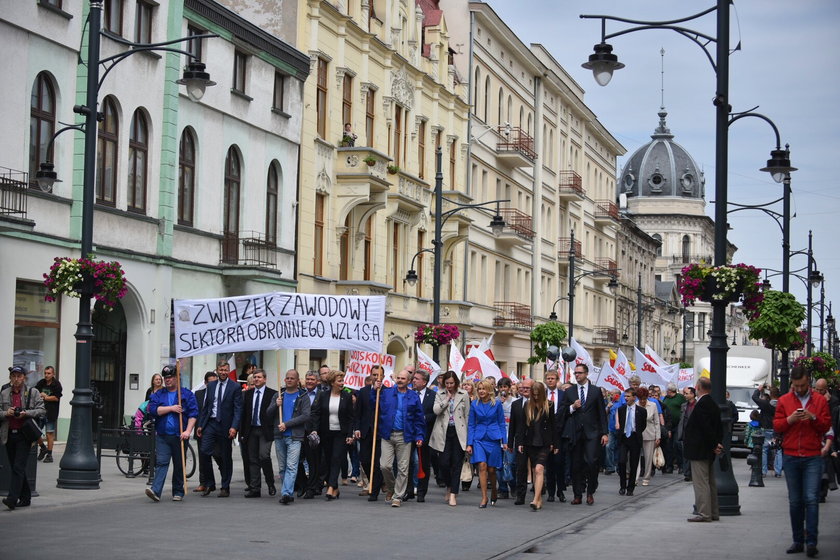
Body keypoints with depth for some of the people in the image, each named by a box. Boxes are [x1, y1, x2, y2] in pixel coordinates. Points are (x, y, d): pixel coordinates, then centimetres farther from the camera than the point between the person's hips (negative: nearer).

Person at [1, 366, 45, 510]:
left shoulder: (33, 392, 2)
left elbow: (42, 410, -1)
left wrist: (27, 413, -15)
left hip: (24, 435, -4)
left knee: (18, 467, -13)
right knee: (16, 468, 9)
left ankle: (12, 498, -19)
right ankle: (25, 498, 19)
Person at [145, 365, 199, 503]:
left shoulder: (187, 394, 4)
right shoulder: (157, 395, 11)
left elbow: (193, 414, -3)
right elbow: (153, 410, -5)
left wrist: (188, 431, -14)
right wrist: (171, 408, -11)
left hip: (179, 436, -1)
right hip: (162, 436, 1)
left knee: (179, 465, 6)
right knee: (161, 462, -11)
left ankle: (178, 492, 16)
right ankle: (156, 491, -21)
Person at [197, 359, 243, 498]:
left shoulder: (235, 387, -3)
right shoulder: (211, 385, 11)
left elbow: (238, 409, -8)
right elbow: (206, 407, 15)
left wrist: (234, 427, -18)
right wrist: (200, 424, 9)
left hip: (225, 426, -3)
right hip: (210, 424, 3)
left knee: (226, 457, 4)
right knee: (204, 452, -8)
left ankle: (225, 488, 13)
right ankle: (210, 483, 7)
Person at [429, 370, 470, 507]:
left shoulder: (464, 395, 5)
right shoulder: (440, 394, 6)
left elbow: (467, 415, 8)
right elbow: (436, 410, -9)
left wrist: (466, 433, 5)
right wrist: (447, 398, -9)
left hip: (459, 433, 0)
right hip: (444, 433, 0)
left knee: (457, 464, -3)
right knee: (444, 463, -4)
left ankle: (453, 494, 0)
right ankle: (449, 487, 22)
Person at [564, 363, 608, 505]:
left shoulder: (596, 391, 5)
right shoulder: (569, 391, 9)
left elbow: (602, 413, 5)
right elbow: (562, 412, 10)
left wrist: (604, 433, -1)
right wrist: (572, 407, -11)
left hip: (592, 432, -2)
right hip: (575, 433, 2)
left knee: (591, 461, -12)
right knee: (576, 465, 3)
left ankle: (590, 492, 4)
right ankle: (578, 495, 9)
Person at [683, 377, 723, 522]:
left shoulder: (701, 404, -18)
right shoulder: (713, 404, 13)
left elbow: (706, 427, -21)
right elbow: (719, 427, 15)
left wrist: (714, 445, -14)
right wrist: (718, 443, 8)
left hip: (700, 450, -10)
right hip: (709, 451, 10)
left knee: (701, 482, -7)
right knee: (710, 482, 14)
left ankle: (704, 513, -8)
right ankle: (713, 512, 19)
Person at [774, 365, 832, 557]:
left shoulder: (820, 400, 7)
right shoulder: (784, 401, 9)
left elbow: (826, 426, 4)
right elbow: (776, 426, 6)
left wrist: (813, 418, -14)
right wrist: (789, 420, -12)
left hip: (812, 457, -2)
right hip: (790, 457, 2)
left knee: (811, 499, -10)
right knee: (795, 501, 5)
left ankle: (811, 542, -11)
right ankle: (798, 541, 11)